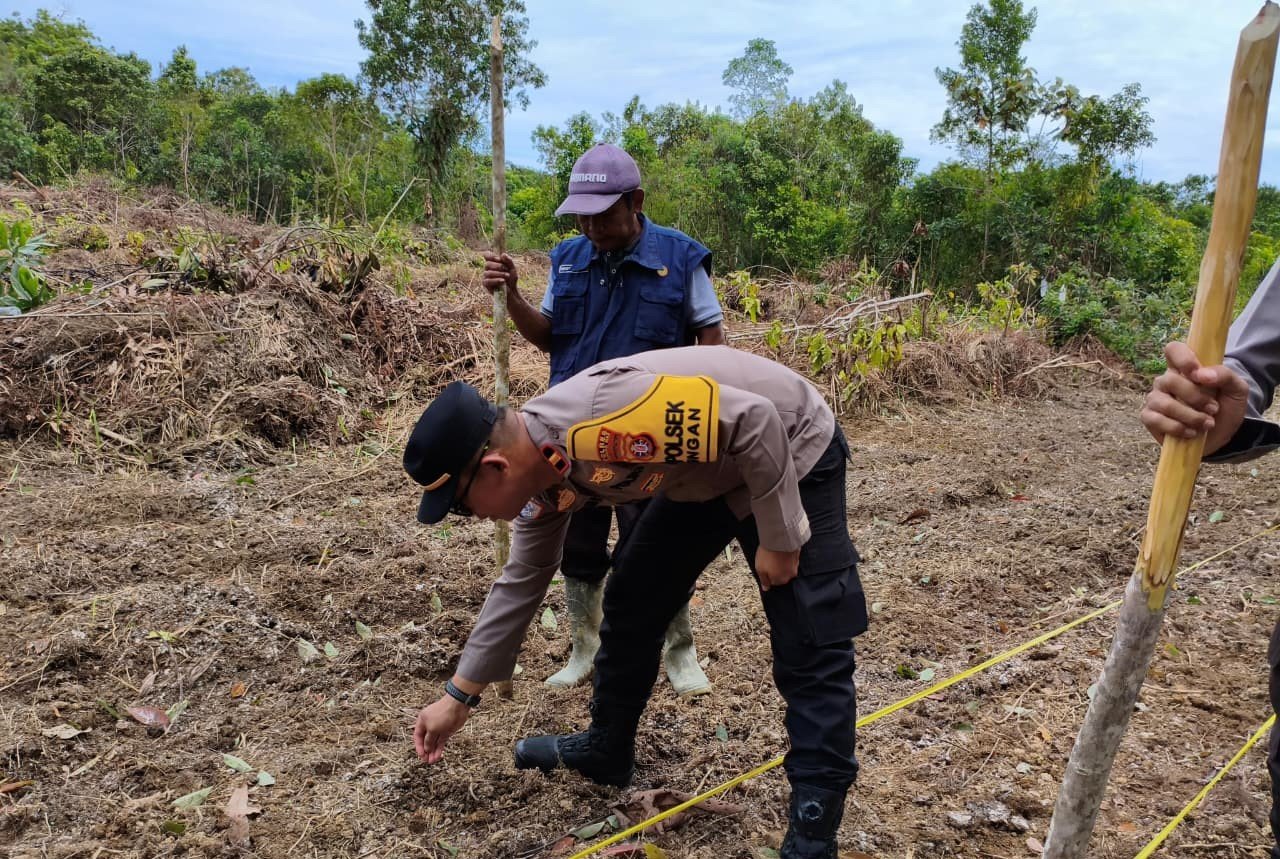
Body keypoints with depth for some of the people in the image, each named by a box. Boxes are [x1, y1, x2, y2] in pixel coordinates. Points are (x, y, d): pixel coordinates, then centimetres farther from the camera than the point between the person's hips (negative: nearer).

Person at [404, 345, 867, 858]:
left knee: (811, 650, -9)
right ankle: (606, 751, 28)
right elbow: (521, 583, 6)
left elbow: (754, 420, -33)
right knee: (631, 603, 10)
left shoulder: (600, 422, -38)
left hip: (790, 451, -8)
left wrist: (778, 538, -22)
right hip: (704, 473, 8)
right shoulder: (542, 470, -8)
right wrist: (459, 696, 11)